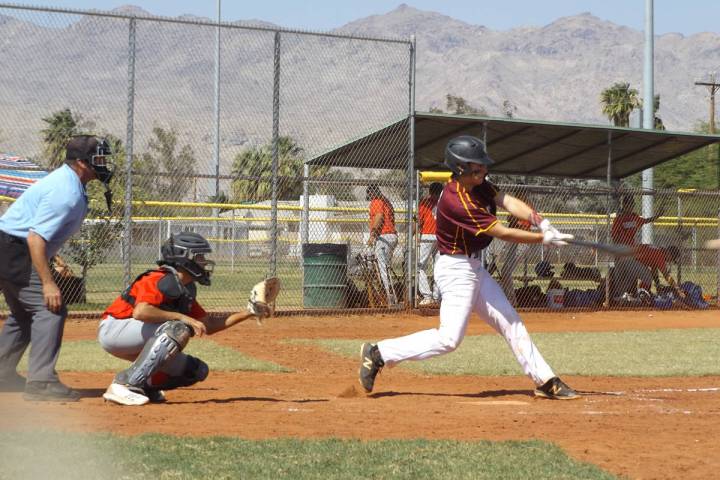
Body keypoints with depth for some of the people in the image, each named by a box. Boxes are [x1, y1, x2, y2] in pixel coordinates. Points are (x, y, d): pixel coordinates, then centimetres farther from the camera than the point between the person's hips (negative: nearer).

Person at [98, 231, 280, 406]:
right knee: (178, 330, -32)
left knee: (198, 371, 4)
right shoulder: (161, 280, -19)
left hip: (136, 344, 9)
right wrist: (183, 317, -30)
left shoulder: (187, 290, 10)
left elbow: (209, 326, 15)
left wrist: (249, 312, 11)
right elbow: (140, 312, -35)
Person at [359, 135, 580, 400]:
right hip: (456, 269, -10)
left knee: (511, 323, 11)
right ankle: (378, 354, -4)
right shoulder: (456, 201, -26)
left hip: (474, 267, 10)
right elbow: (502, 233, -23)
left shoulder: (478, 185, 2)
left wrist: (539, 220, -26)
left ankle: (545, 381, 16)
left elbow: (508, 201, -9)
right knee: (449, 338, -12)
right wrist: (543, 238, -18)